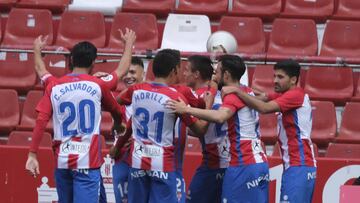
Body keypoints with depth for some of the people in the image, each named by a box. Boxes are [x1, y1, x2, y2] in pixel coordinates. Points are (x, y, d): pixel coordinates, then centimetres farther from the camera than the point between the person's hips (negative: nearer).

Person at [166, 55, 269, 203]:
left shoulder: (233, 95, -11)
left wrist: (187, 109, -33)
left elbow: (219, 117, -32)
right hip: (260, 162, 9)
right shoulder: (248, 93, 14)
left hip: (244, 166, -9)